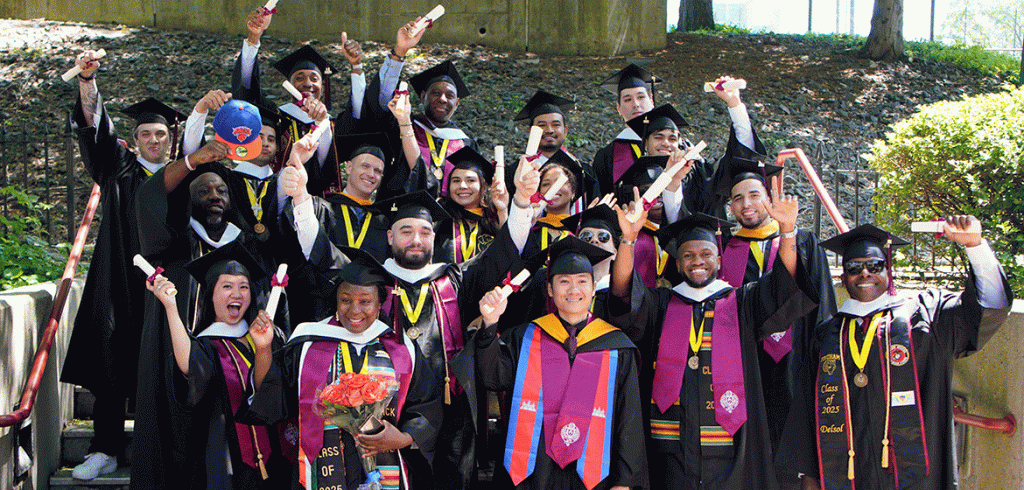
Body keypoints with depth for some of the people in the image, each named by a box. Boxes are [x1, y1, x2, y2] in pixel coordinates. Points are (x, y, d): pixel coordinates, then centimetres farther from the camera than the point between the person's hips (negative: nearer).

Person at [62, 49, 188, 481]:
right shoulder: (119, 169, 10)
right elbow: (94, 128, -4)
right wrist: (87, 78, -18)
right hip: (119, 282, 0)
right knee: (112, 363, -2)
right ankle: (106, 450, 3)